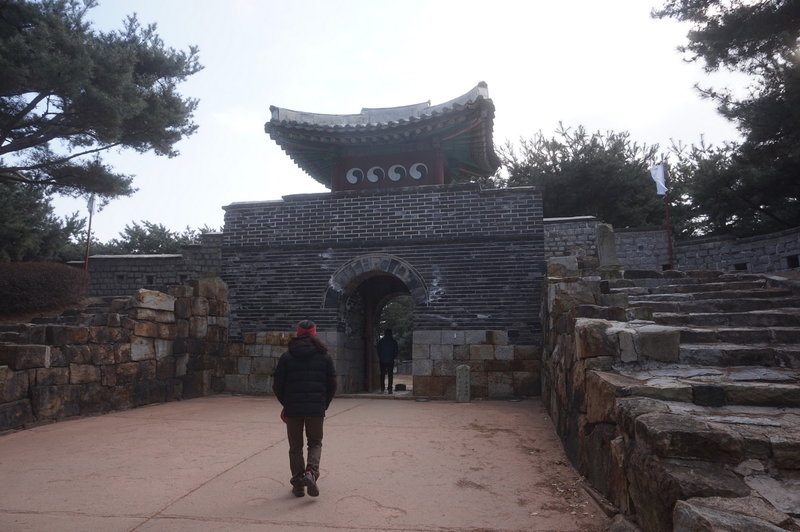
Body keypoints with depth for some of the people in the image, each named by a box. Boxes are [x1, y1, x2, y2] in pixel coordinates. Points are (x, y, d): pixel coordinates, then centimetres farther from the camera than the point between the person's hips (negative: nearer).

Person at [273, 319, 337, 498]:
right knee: (315, 443, 14)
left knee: (295, 447, 11)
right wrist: (324, 405, 14)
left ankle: (298, 484, 13)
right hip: (316, 409, 0)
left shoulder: (286, 357, 1)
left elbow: (277, 385, 1)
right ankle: (311, 473, -9)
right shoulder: (324, 356, 3)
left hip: (293, 409, 0)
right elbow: (332, 385, 3)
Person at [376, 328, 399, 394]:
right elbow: (396, 352, 2)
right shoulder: (394, 341, -1)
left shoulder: (380, 341, 1)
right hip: (391, 361, -1)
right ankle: (390, 389, -3)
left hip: (382, 361, 1)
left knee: (382, 375, 6)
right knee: (390, 375, 3)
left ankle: (382, 389, 2)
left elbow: (378, 351, 4)